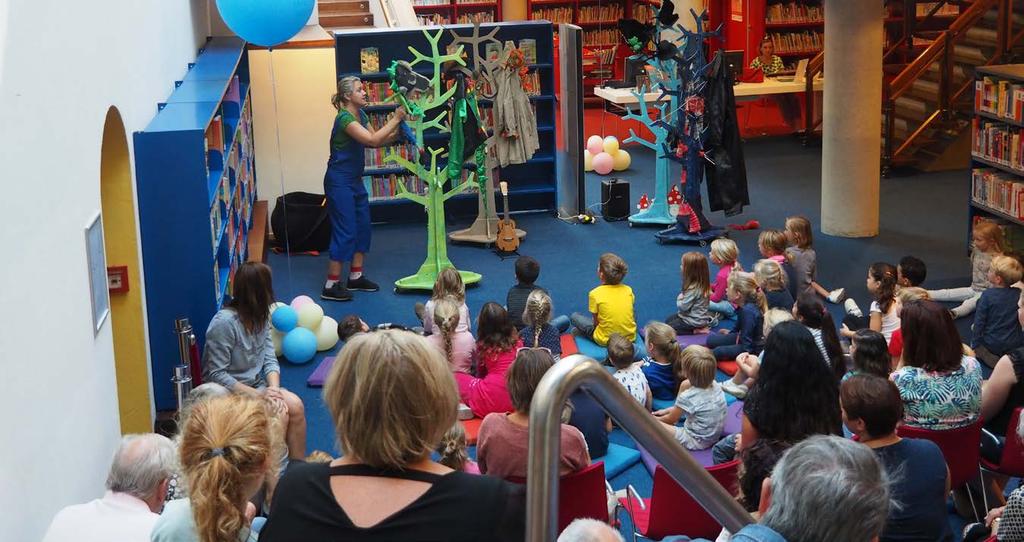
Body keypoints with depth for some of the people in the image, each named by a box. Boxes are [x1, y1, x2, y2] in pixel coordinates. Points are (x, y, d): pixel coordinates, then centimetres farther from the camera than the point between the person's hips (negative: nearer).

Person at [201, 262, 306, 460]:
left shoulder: (261, 316, 4)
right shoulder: (224, 322, -21)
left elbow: (269, 359, 1)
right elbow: (217, 375, -21)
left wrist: (274, 388, -20)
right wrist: (257, 394, -24)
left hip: (256, 386, 7)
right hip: (228, 392, -7)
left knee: (295, 405, -18)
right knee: (278, 414, -25)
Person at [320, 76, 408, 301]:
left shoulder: (360, 115, 7)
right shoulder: (345, 118, -21)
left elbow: (377, 141, 12)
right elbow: (372, 140, -29)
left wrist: (397, 130, -2)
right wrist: (395, 119, -22)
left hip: (354, 180, 9)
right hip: (339, 181, -9)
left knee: (363, 227, 13)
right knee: (345, 232, -8)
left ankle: (355, 277, 23)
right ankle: (331, 286, -2)